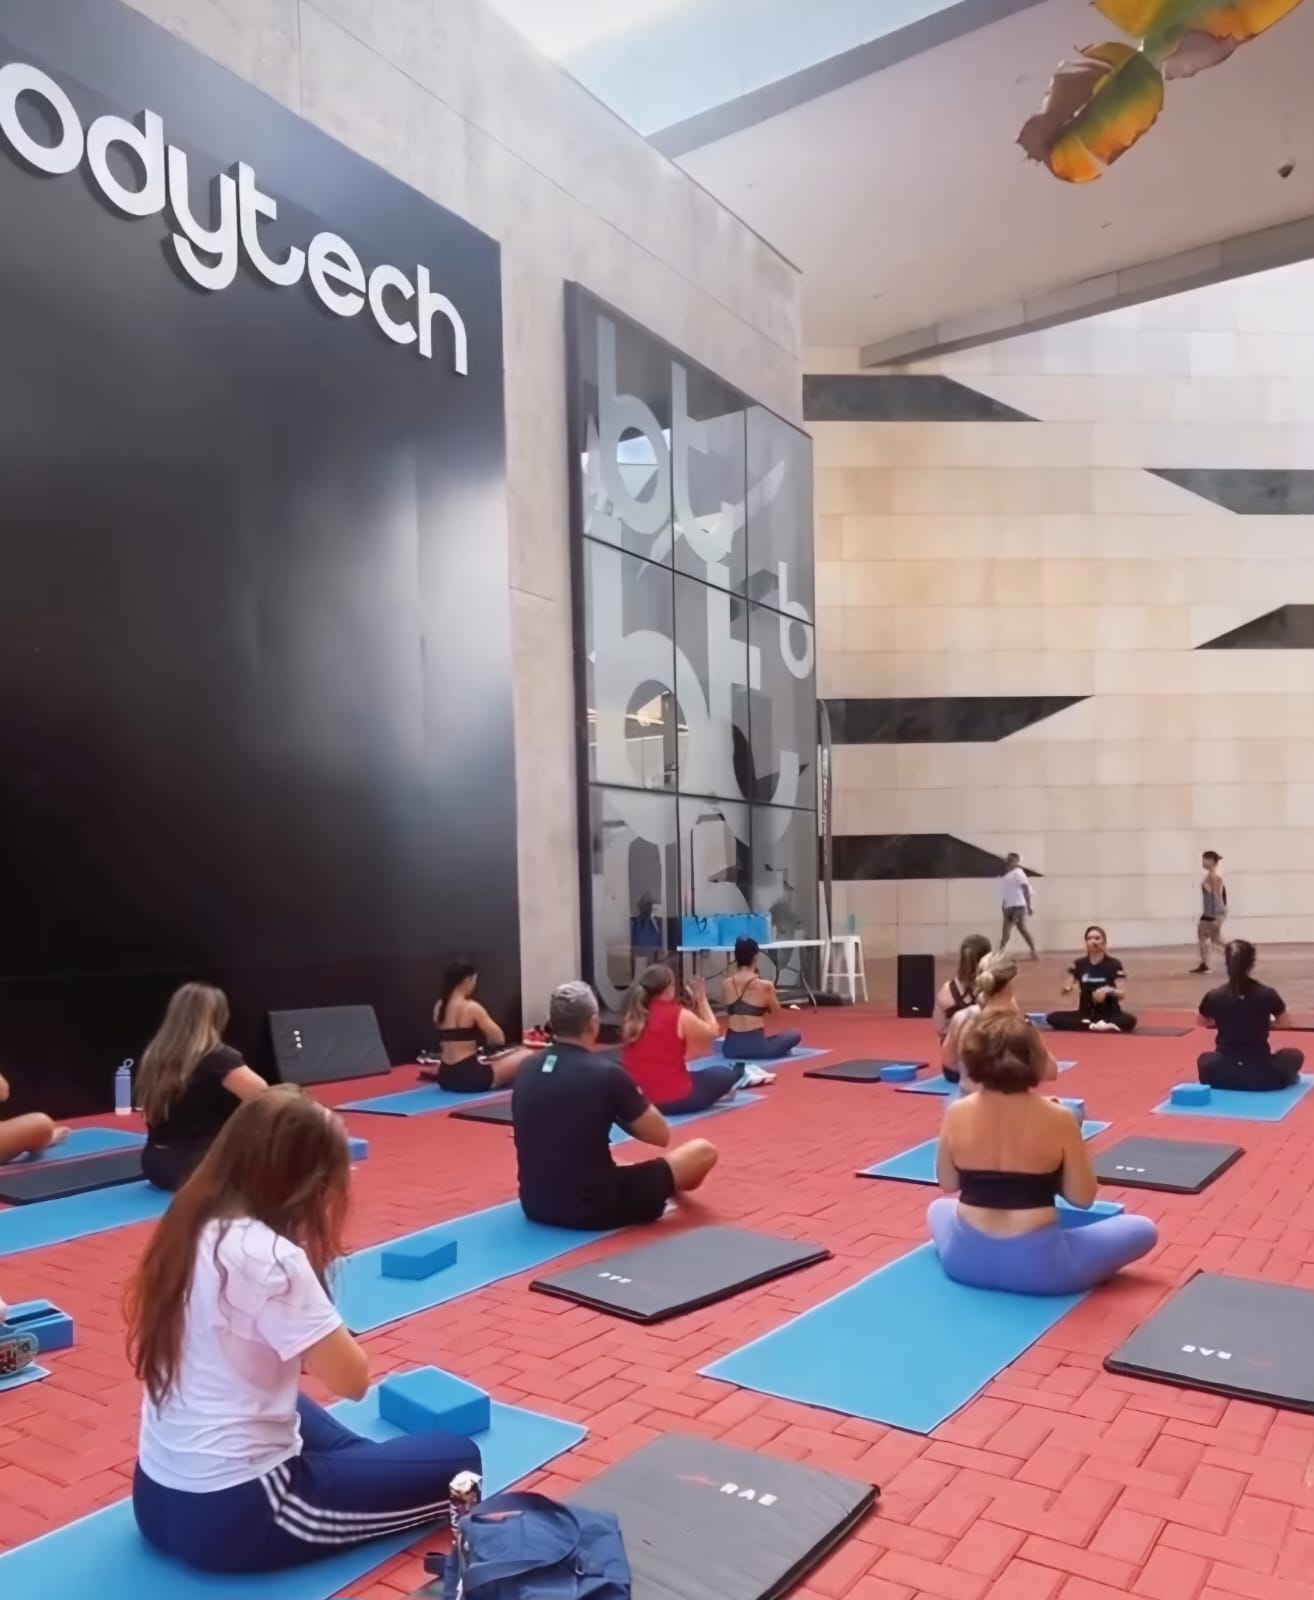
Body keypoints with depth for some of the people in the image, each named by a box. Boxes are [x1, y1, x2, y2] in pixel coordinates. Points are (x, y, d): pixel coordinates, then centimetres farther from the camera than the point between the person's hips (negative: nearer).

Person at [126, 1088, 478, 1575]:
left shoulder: (188, 1229, 1)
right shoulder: (270, 1257, -23)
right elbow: (351, 1380, -16)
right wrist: (314, 1258, -11)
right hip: (233, 1513, -8)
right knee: (458, 1461, 3)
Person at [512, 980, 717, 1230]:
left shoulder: (526, 1070, -1)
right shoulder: (606, 1073, -17)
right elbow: (661, 1135, -4)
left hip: (536, 1205, 6)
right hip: (594, 1208, -6)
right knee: (703, 1151, 11)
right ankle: (671, 1190, 43)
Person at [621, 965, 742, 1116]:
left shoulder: (631, 1017, 3)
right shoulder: (681, 1016, -11)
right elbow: (713, 1032, 5)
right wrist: (702, 999, 15)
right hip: (674, 1100, -6)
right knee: (726, 1073, 13)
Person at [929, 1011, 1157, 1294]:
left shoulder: (956, 1114, -7)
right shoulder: (1057, 1118, -14)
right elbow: (1083, 1197, -4)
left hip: (965, 1259, 3)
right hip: (1037, 1264, -3)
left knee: (938, 1209, 39)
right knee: (1143, 1229, 18)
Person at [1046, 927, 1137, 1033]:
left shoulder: (1114, 964, -5)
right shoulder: (1079, 964, 3)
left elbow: (1122, 993, -8)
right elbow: (1067, 988, 3)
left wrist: (1109, 991, -30)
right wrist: (1067, 989, -21)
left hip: (1110, 1014, -2)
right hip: (1085, 1013, 2)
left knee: (1129, 1020, -35)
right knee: (1052, 1018, -22)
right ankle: (1094, 1026, -31)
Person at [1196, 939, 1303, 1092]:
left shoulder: (1214, 996, -7)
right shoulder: (1267, 995, -10)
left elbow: (1203, 1022, 16)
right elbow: (1286, 1023, 12)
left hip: (1223, 1074, 1)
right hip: (1261, 1074, 0)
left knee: (1205, 1059, 36)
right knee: (1295, 1055, 29)